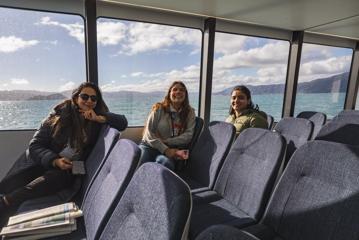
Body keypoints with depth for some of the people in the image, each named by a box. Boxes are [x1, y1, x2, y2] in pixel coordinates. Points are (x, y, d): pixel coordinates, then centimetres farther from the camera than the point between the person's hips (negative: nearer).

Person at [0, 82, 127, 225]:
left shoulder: (96, 121, 1)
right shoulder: (60, 114, -4)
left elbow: (122, 122, -4)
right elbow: (35, 145, -4)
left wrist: (99, 118, -17)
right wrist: (55, 161, -21)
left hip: (69, 169, -1)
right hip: (42, 163, 1)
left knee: (58, 177, -33)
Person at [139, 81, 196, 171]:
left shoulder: (190, 112, 7)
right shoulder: (159, 108, 1)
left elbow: (188, 135, -3)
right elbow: (149, 133, -3)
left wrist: (165, 141, -13)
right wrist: (165, 149, -14)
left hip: (171, 149, 1)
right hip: (149, 146, 0)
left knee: (165, 162, -35)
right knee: (138, 163, -33)